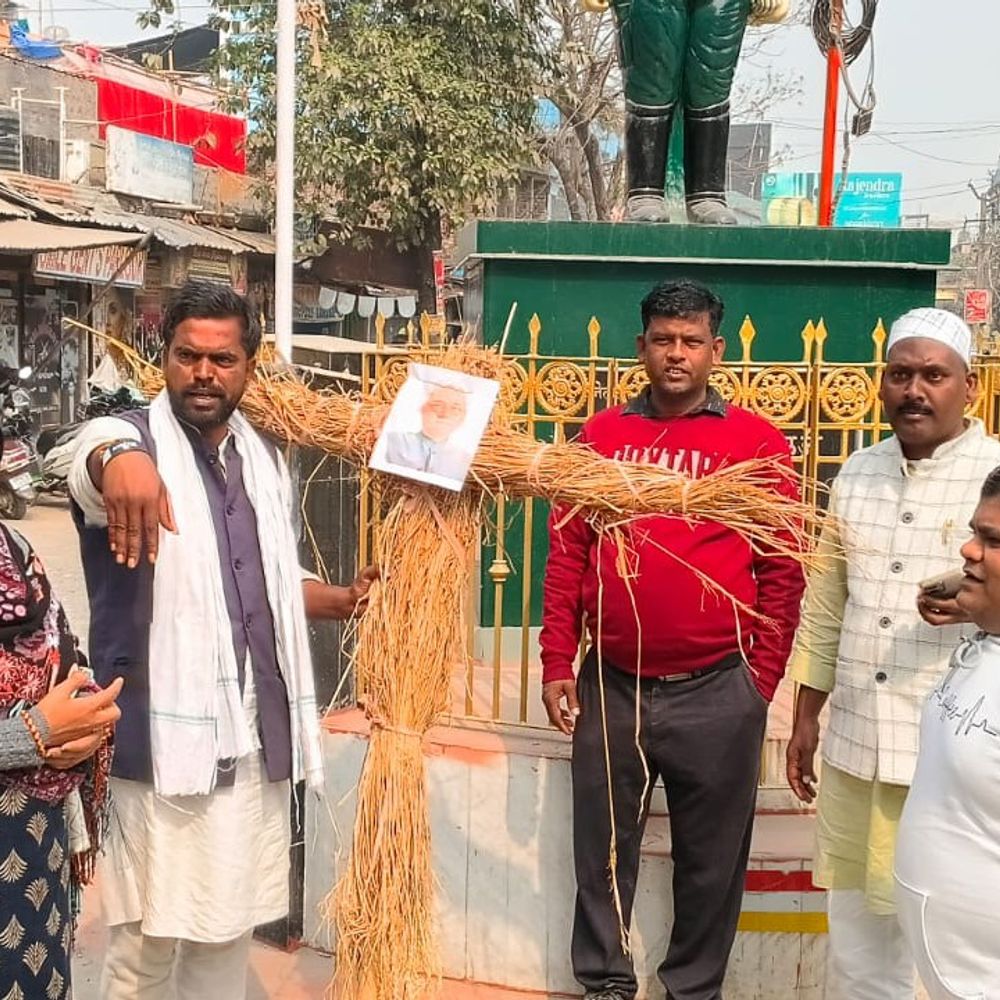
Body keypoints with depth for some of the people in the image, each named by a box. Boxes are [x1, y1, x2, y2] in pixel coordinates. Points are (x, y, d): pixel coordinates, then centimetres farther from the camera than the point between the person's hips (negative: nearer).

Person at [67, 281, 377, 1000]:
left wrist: (345, 601, 4)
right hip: (165, 736, -5)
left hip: (255, 736, 6)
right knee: (150, 941, 1)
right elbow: (95, 454, -34)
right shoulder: (131, 437, -8)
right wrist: (118, 459, -58)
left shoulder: (265, 459, 11)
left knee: (230, 927, 17)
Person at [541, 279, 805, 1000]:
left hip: (716, 693, -2)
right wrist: (557, 665, 2)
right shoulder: (601, 436, 5)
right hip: (610, 685, 2)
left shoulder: (758, 444, -2)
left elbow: (783, 574, -1)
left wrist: (760, 685, -3)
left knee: (711, 857, 12)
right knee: (603, 846, 15)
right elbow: (566, 553, 6)